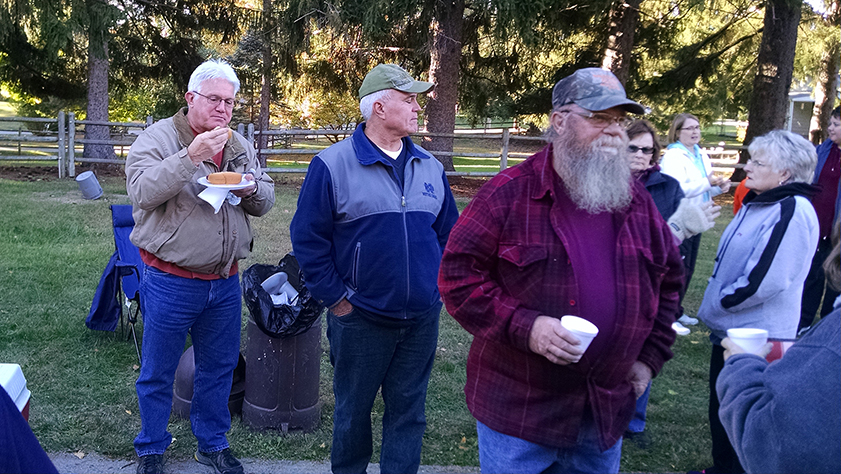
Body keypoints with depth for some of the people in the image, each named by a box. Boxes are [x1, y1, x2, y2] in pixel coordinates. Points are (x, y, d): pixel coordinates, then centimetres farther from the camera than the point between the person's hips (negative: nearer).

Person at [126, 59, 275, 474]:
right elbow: (141, 192, -23)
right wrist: (191, 157, -30)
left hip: (225, 282, 5)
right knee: (158, 371, 9)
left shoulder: (240, 146, 9)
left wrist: (252, 188, -11)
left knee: (218, 367, 17)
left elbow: (264, 203, 12)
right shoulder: (158, 138, -8)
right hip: (171, 281, -5)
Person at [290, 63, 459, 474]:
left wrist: (441, 287, 6)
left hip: (422, 319, 4)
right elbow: (307, 237, -8)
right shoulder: (333, 164, -8)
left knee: (408, 410, 13)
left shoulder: (430, 167, 7)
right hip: (360, 319, -3)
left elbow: (449, 234, 13)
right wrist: (335, 298, -9)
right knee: (353, 409, 14)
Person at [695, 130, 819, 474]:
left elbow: (764, 281, -27)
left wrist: (718, 304, -14)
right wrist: (717, 307, 10)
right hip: (730, 328, 10)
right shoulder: (758, 203, 9)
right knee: (720, 410, 22)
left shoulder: (792, 212, -22)